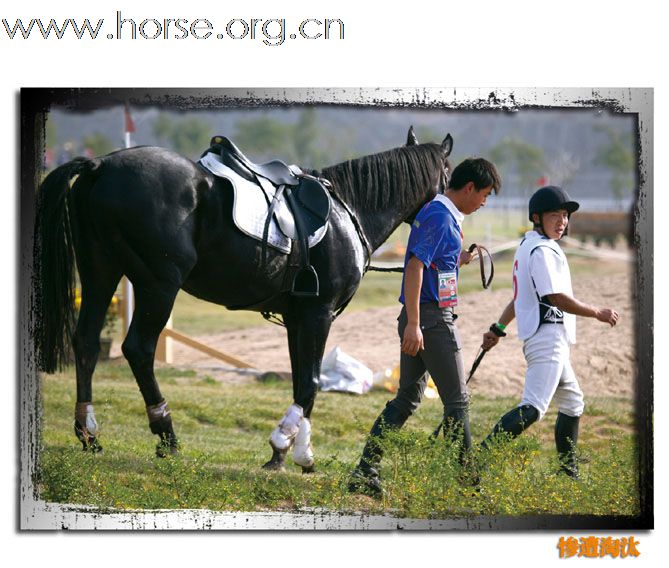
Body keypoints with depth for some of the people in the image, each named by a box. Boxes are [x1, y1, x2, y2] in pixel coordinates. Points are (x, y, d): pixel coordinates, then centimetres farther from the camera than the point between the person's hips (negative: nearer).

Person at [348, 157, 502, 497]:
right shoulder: (442, 218, -16)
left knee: (407, 398, 12)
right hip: (433, 317, -10)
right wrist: (413, 324, -27)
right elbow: (415, 267, -24)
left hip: (417, 319, 10)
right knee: (457, 401, -2)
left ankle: (365, 472, 9)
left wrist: (458, 259, 21)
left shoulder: (432, 211, 15)